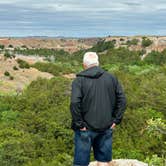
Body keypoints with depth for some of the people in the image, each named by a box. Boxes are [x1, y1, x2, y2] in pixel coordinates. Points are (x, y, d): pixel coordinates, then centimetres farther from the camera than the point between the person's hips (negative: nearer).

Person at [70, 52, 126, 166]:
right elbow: (122, 100, 0)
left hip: (86, 128, -3)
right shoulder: (111, 78, 3)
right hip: (106, 128, 3)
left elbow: (74, 103, -21)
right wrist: (116, 120, 3)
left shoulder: (79, 80, -8)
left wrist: (79, 124, -12)